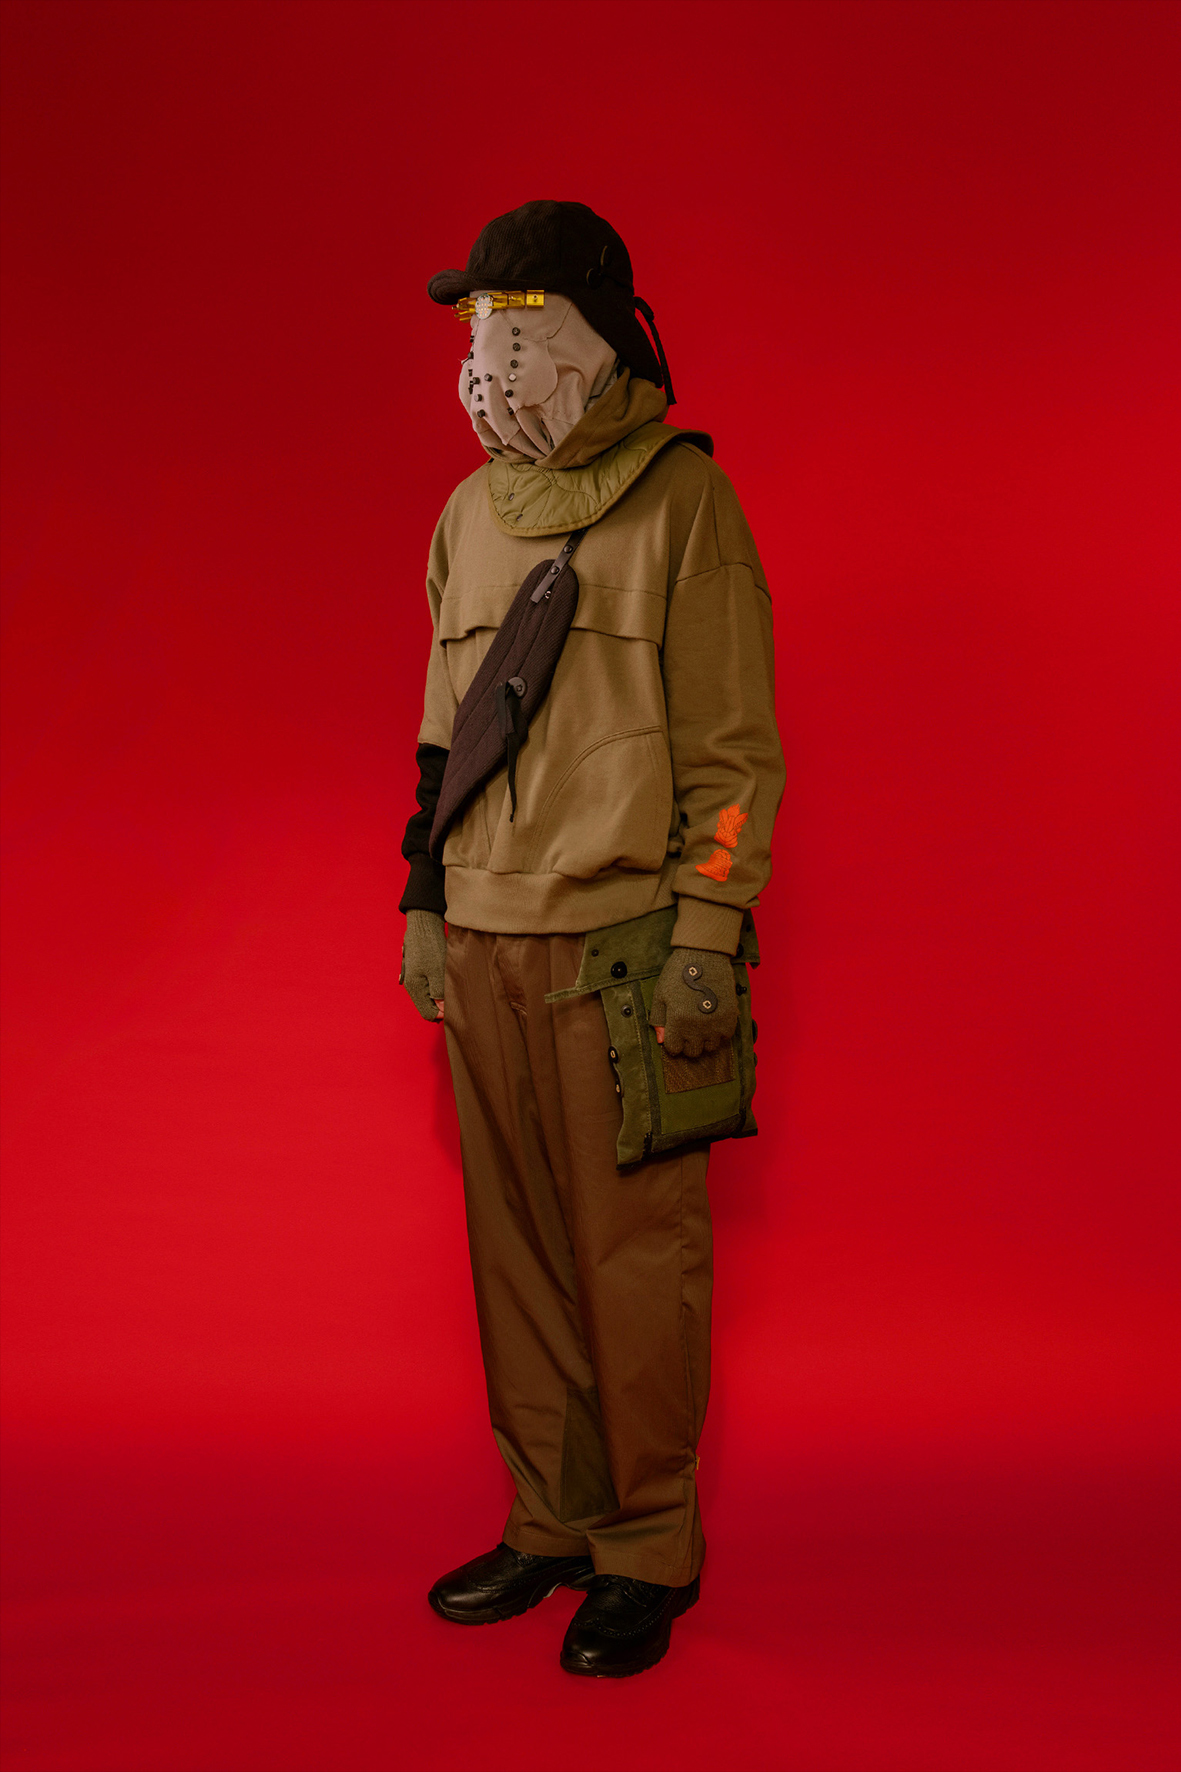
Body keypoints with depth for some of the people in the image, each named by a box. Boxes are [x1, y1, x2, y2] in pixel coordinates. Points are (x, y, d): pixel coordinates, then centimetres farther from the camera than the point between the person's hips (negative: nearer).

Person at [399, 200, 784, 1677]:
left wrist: (709, 938, -13)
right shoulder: (471, 513, 15)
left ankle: (647, 1553, 16)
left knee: (634, 1256, 1)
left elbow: (734, 739, -8)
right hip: (488, 937, 6)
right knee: (516, 1249, 11)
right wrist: (426, 905, 16)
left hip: (618, 939, -6)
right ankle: (552, 1524, 26)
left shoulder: (680, 497, -5)